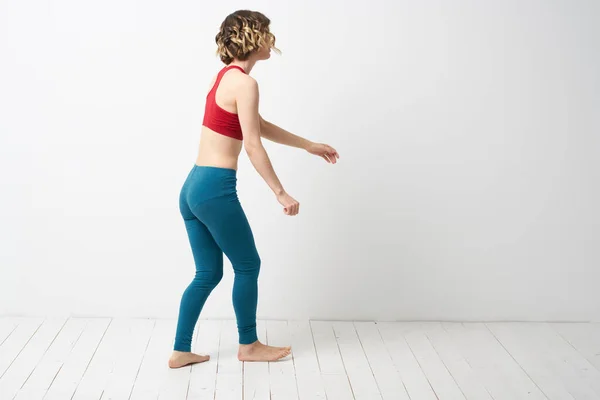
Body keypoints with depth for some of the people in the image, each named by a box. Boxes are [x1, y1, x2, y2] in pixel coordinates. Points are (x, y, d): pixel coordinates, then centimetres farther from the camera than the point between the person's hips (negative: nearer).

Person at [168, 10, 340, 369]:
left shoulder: (225, 76, 16)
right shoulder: (245, 83, -13)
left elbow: (259, 126, 25)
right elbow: (253, 145, -16)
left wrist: (308, 145, 30)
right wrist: (281, 193, -12)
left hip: (193, 187, 9)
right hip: (216, 189, -9)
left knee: (208, 273, 15)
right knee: (248, 266, 9)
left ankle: (181, 351, 19)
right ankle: (249, 345, 24)